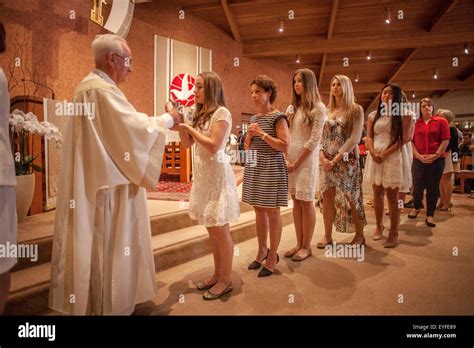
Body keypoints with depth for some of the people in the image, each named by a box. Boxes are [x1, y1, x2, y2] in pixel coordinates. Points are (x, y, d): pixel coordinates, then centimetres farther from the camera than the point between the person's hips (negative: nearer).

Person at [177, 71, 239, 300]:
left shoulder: (221, 113, -10)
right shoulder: (201, 114, 15)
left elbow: (213, 146, -19)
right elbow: (187, 143, 13)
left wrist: (189, 127, -13)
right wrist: (180, 124, -1)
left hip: (216, 174, -8)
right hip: (203, 174, 8)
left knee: (220, 229, -1)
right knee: (212, 229, 13)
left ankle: (226, 280, 12)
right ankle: (218, 273, 26)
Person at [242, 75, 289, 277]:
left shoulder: (278, 117, -6)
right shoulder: (254, 118, 14)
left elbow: (284, 146, -15)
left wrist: (262, 134, -16)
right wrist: (250, 135, -3)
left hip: (271, 168, -7)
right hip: (254, 168, 7)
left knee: (272, 211, 1)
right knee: (259, 210, 12)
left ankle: (273, 256, 12)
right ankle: (262, 251, 25)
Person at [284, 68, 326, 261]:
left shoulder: (318, 108, -3)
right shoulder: (291, 108, 14)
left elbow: (314, 140, -10)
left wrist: (297, 162, -12)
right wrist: (286, 158, -2)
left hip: (307, 159, -5)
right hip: (290, 158, 6)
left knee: (306, 202, -1)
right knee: (296, 201, 8)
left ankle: (306, 246, 12)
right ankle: (299, 244, 18)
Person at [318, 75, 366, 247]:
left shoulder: (356, 110, -1)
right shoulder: (328, 111, 12)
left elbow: (355, 138, -10)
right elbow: (320, 136, 7)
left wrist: (336, 159, -16)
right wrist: (322, 157, -9)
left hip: (346, 160, -4)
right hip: (326, 161, 4)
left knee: (350, 198, 3)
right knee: (327, 197, 4)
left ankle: (359, 235, 18)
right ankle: (327, 235, 13)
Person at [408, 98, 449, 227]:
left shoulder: (441, 121, 4)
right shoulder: (415, 123, 6)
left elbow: (445, 140, 0)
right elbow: (411, 141, 4)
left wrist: (436, 155, -11)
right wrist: (418, 155, -9)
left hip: (437, 159, -1)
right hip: (418, 159, 1)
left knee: (433, 187, 3)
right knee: (417, 186, 4)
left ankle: (430, 215, 13)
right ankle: (416, 207, 31)